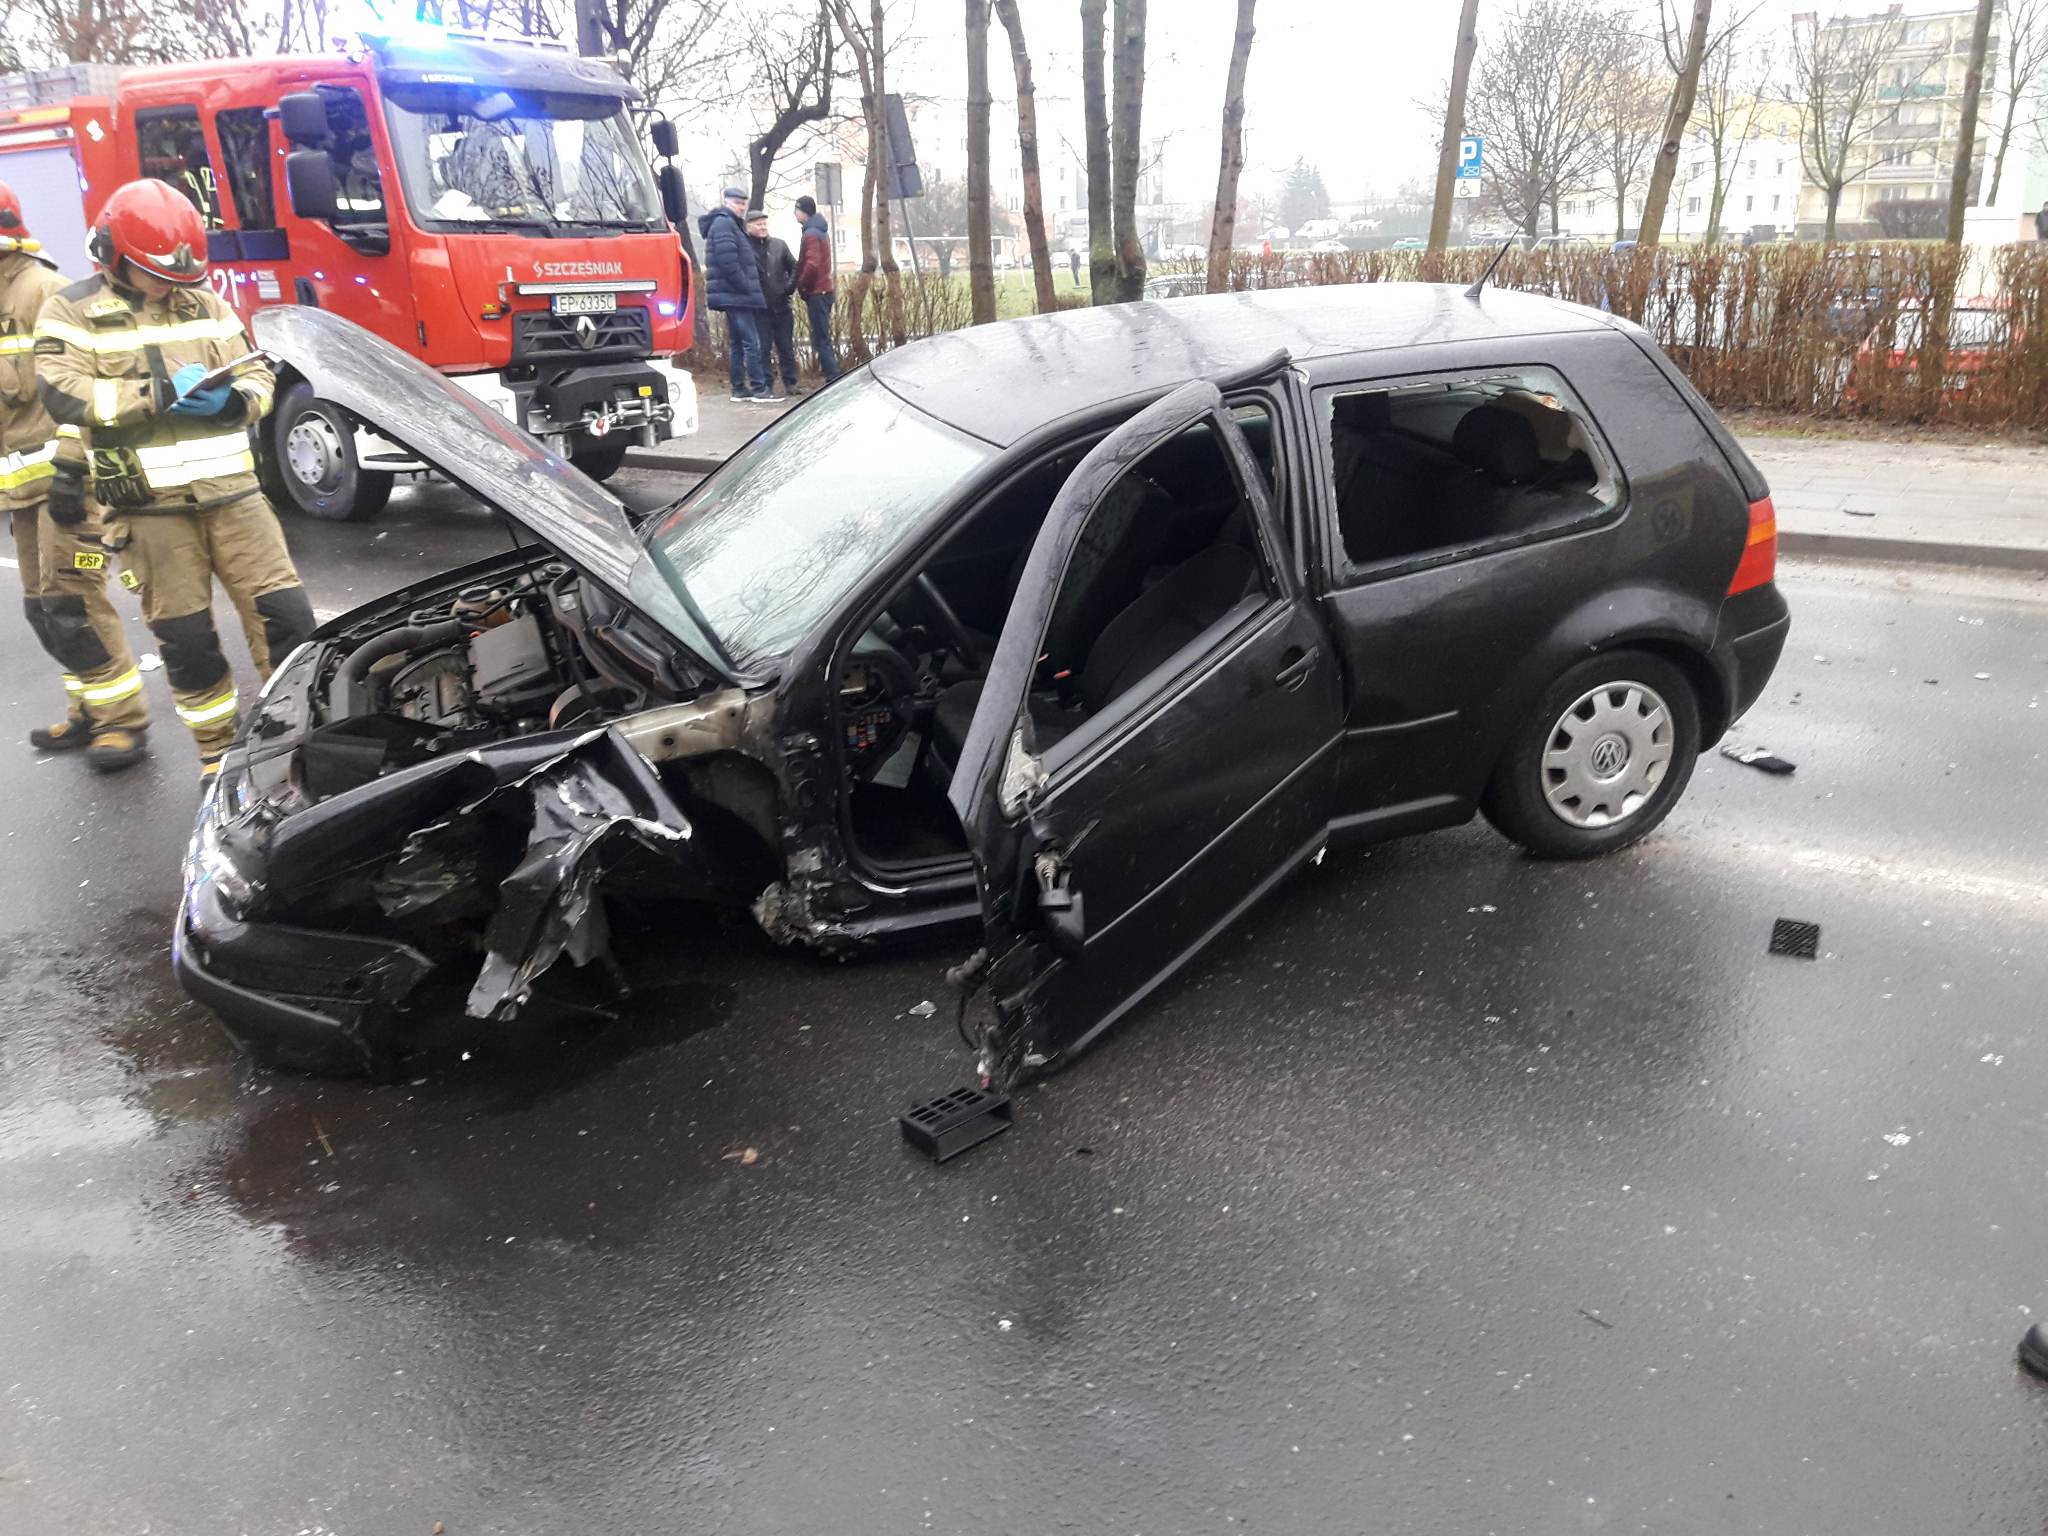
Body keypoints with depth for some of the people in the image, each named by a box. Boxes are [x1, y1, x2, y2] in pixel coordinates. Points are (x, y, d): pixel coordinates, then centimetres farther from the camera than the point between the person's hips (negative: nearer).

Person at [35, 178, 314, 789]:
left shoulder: (206, 303, 13)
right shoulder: (74, 312, 1)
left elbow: (257, 376, 13)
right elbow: (63, 395, -11)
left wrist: (232, 400, -10)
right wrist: (160, 392, -17)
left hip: (230, 489, 3)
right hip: (149, 505, -3)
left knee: (284, 611, -1)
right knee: (185, 637, 4)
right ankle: (217, 752, 19)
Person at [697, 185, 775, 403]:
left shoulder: (732, 224, 23)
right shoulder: (724, 224, -9)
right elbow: (728, 260, -20)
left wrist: (748, 289, 16)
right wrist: (745, 288, -19)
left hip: (733, 295, 11)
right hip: (736, 294, -11)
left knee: (736, 343, 11)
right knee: (752, 342, -12)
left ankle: (739, 389, 14)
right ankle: (759, 389, -12)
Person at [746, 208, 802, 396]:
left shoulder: (778, 245, 9)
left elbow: (794, 267, 15)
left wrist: (789, 287, 1)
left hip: (781, 306, 3)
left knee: (786, 347, 7)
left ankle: (790, 382, 13)